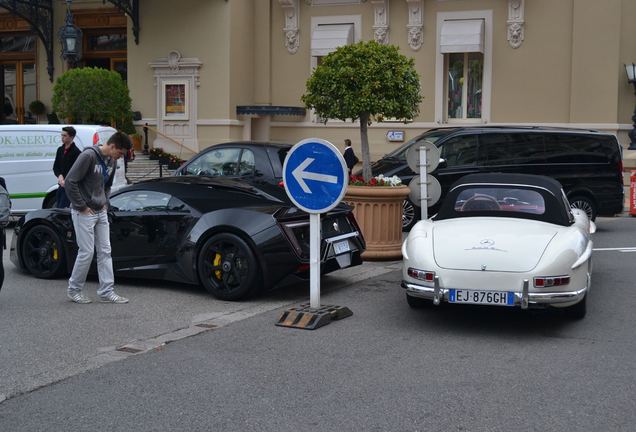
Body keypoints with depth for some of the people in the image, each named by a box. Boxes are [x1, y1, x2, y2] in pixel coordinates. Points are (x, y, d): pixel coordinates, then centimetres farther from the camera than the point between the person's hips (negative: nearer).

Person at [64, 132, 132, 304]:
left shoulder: (112, 161, 7)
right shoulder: (89, 155, -17)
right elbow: (70, 181, -18)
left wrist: (105, 203, 8)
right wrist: (82, 206, -16)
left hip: (100, 212, 8)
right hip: (84, 212, -8)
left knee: (105, 251, 5)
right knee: (86, 252, -4)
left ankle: (106, 291, 8)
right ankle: (74, 290, 12)